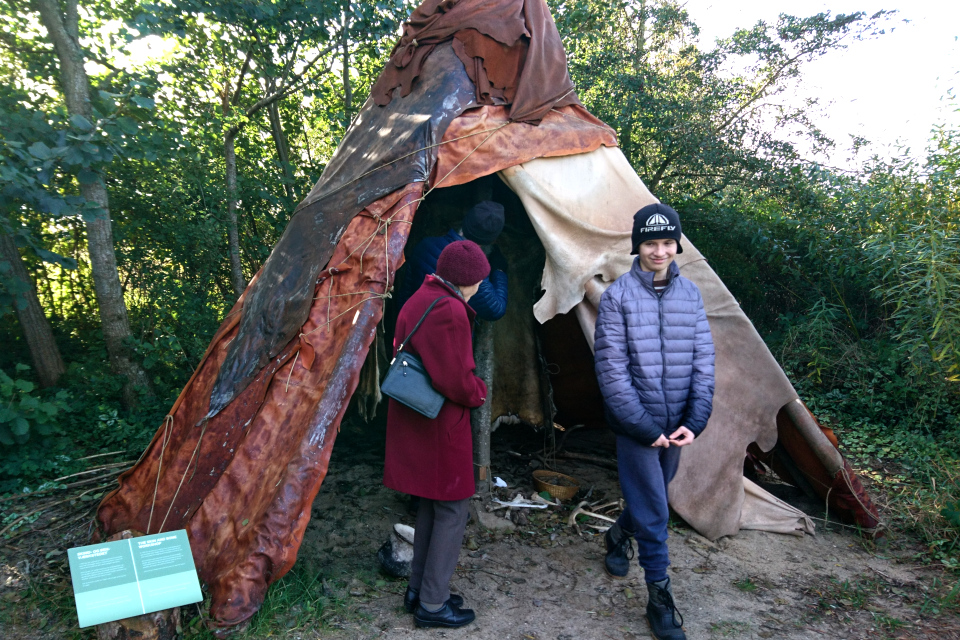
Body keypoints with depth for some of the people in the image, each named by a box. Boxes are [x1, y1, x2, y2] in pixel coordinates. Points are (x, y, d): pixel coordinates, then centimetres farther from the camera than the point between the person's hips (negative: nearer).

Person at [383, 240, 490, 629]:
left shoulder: (417, 301, 10)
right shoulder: (450, 311, -21)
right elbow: (456, 380, -23)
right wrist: (480, 392, -2)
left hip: (413, 422, 10)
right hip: (442, 426, -10)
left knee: (430, 505, 20)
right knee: (452, 510, 4)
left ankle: (418, 589, 31)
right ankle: (432, 604, 14)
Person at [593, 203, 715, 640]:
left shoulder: (690, 294, 1)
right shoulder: (618, 296, -12)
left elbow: (703, 362, 2)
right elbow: (613, 372, -14)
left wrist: (695, 421, -6)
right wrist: (645, 427, -15)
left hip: (676, 425, 5)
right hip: (636, 424, -5)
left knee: (651, 494, 22)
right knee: (653, 510, 0)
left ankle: (619, 535, 51)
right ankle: (660, 597, 17)